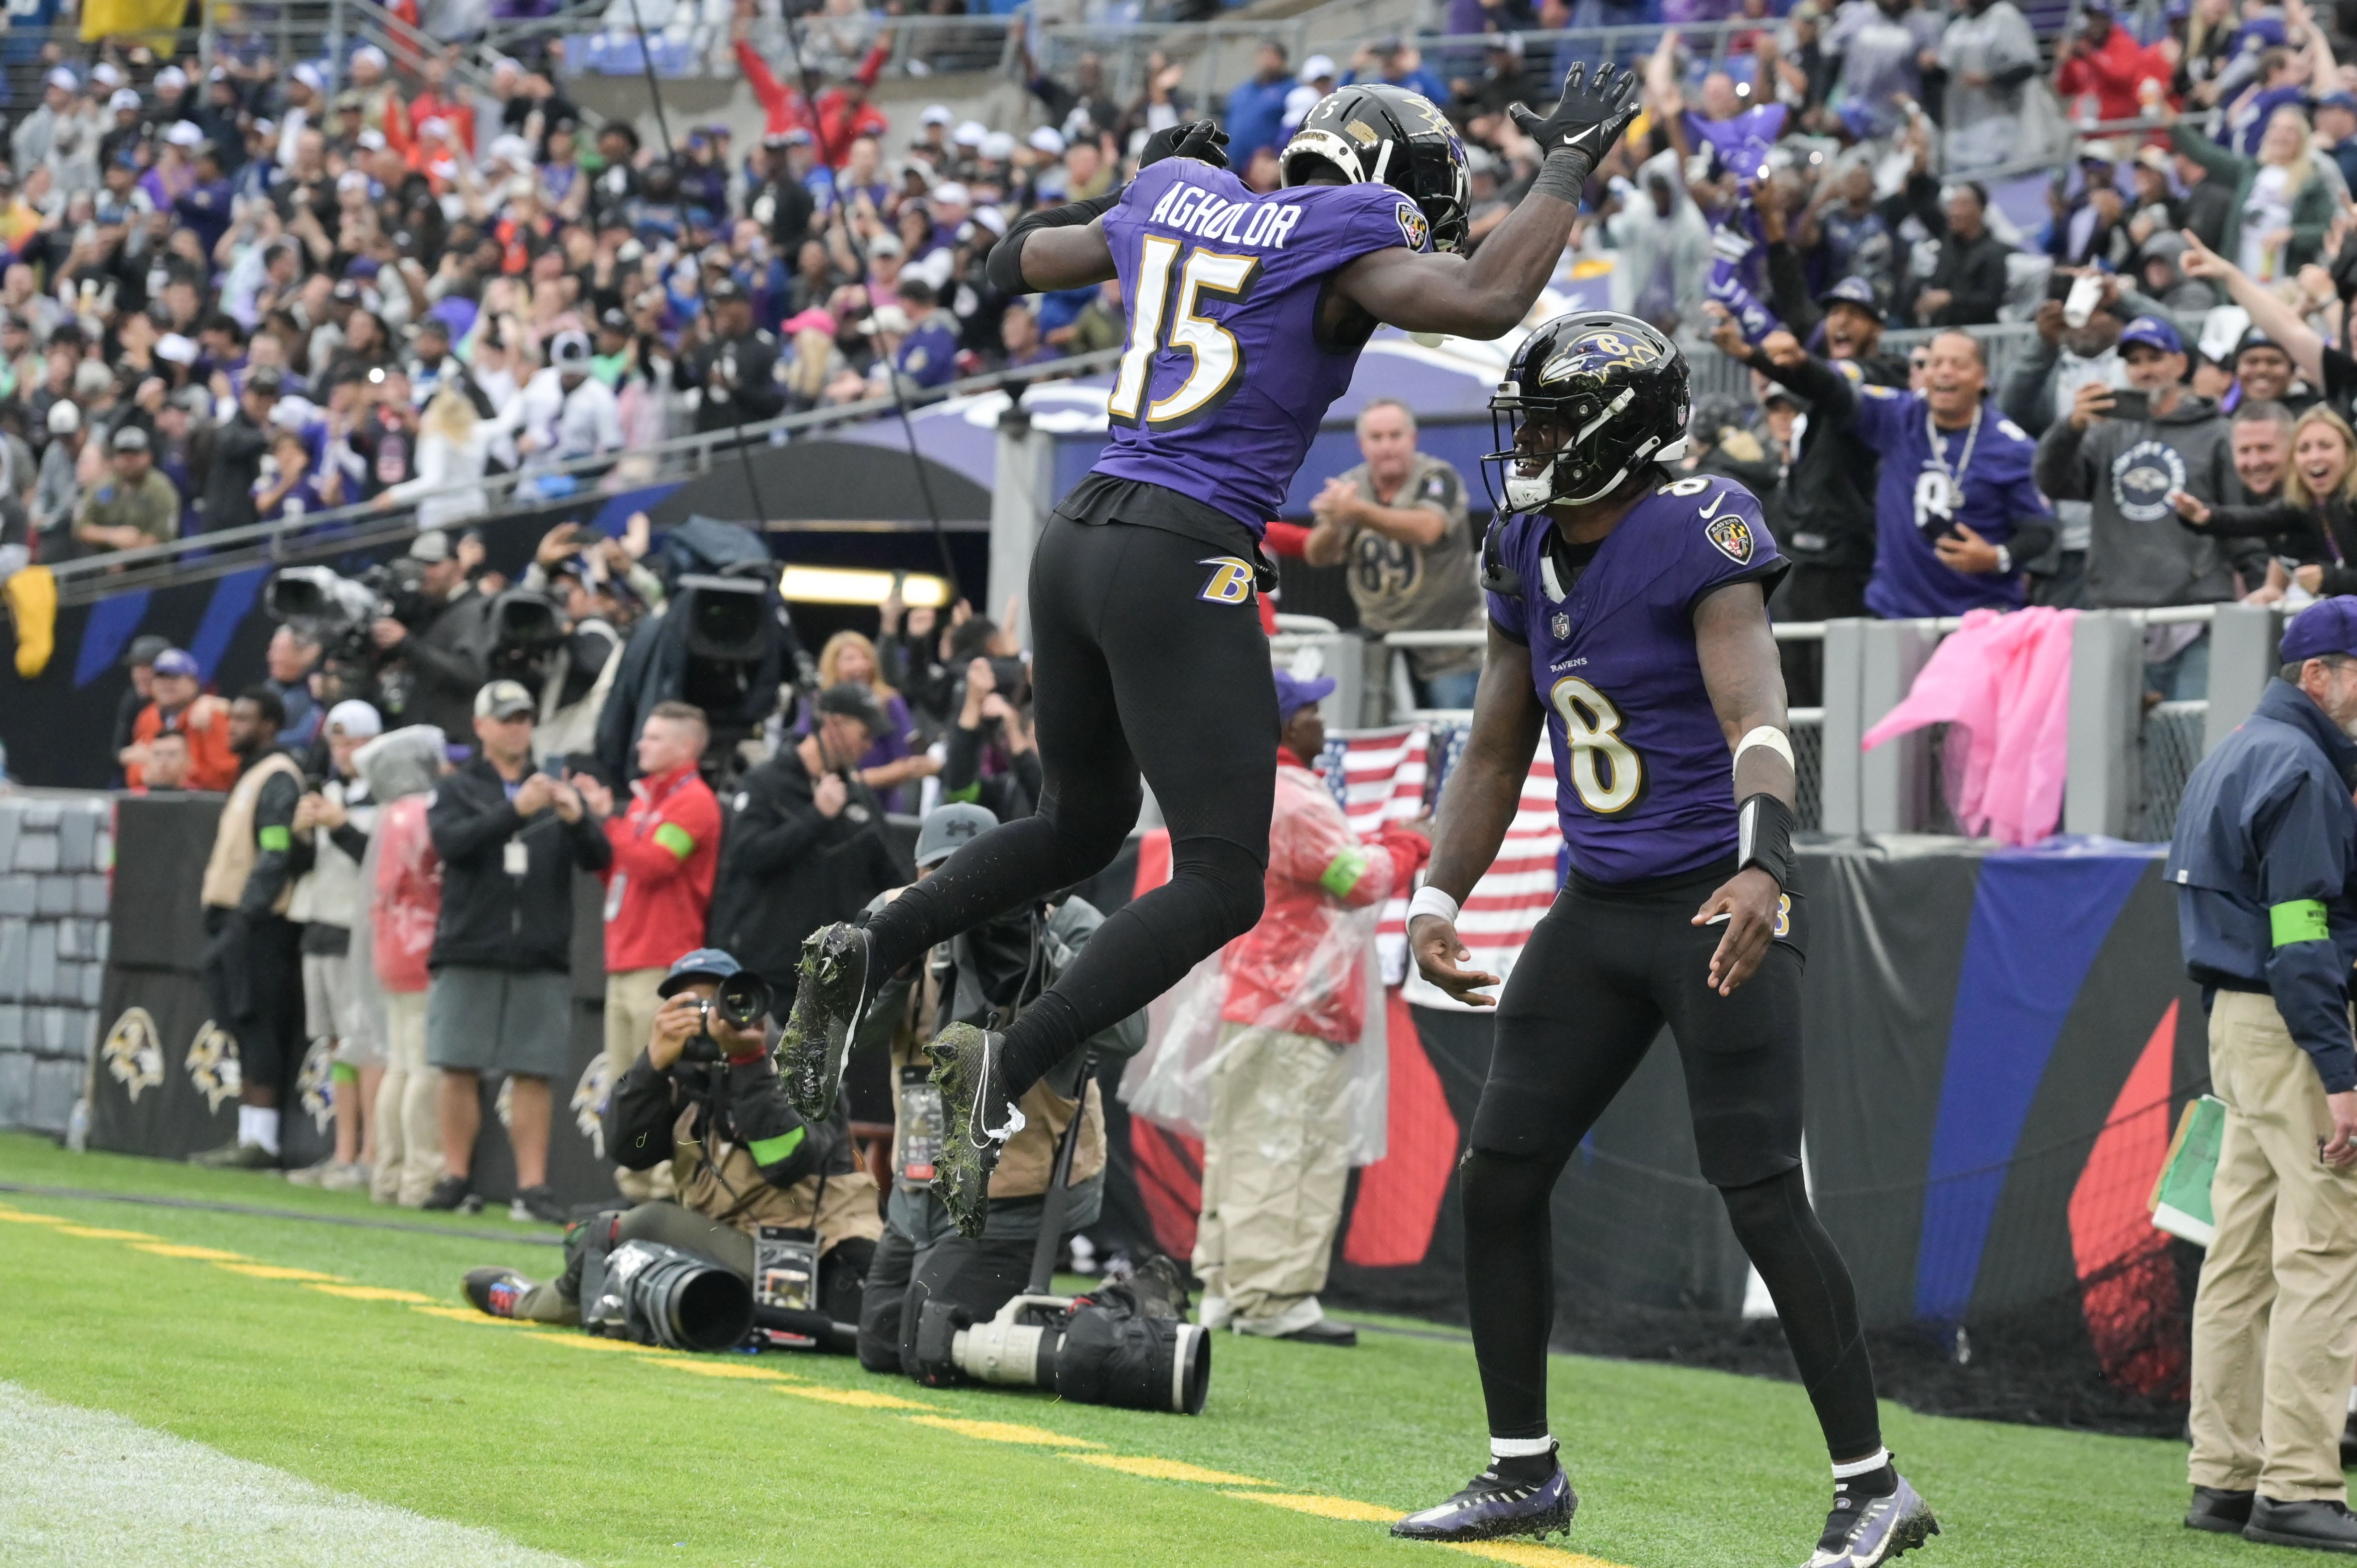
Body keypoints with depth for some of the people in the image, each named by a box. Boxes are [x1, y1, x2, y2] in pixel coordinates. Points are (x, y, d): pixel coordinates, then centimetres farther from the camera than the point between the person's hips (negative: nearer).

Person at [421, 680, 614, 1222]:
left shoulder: (556, 793, 14)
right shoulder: (457, 791, 8)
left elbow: (600, 859, 4)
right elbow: (451, 842, -12)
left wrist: (577, 820, -18)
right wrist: (516, 812, -24)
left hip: (541, 962, 1)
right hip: (468, 954, -1)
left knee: (533, 1075, -2)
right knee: (460, 1070, -2)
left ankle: (532, 1187, -1)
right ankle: (456, 1179, 7)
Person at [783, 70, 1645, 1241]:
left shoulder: (1178, 198, 15)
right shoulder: (1344, 234, -4)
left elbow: (1017, 261, 28)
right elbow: (1486, 302, -19)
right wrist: (1567, 166, -5)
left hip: (1076, 541, 8)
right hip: (1180, 568, -8)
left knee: (1080, 824, 27)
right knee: (1220, 884, -4)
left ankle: (867, 953, 9)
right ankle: (1005, 1070, -20)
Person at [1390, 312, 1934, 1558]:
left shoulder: (1698, 535, -15)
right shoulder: (1527, 561, 8)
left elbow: (1755, 718, -29)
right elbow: (1495, 755, 17)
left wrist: (1762, 865, -44)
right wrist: (1436, 902, 8)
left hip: (1714, 909, -8)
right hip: (1598, 913, 8)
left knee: (1763, 1201, -10)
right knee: (1497, 1179, 6)